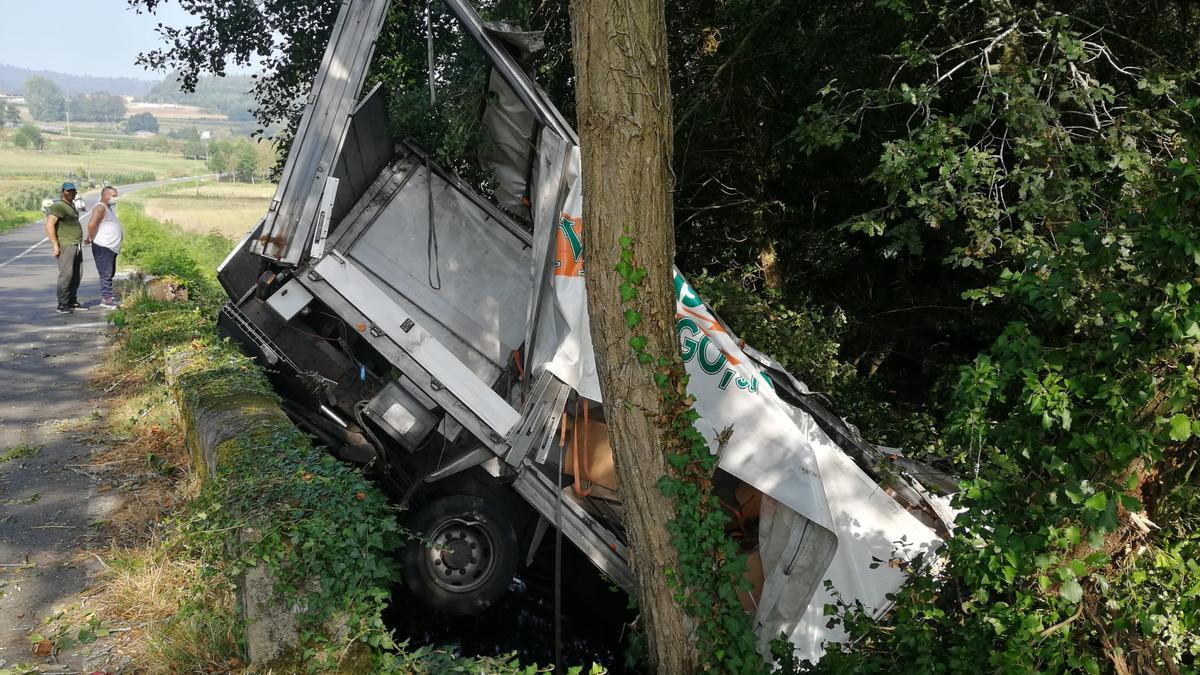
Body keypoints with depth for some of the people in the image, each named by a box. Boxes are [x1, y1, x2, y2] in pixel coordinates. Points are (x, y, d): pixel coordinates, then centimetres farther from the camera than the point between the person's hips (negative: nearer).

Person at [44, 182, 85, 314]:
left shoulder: (71, 205, 18)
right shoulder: (58, 206, -11)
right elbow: (49, 225, -19)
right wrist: (55, 245, -20)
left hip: (77, 245, 9)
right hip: (65, 246, -9)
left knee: (76, 275, 11)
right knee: (66, 275, -10)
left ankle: (73, 302, 20)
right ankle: (62, 305, -7)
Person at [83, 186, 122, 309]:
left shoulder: (108, 208, 17)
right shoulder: (100, 208, -15)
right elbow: (91, 225, -27)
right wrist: (90, 238, -15)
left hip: (111, 247, 10)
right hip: (103, 247, -10)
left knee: (110, 272, 16)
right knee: (106, 273, -8)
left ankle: (108, 297, 23)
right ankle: (106, 298, -5)